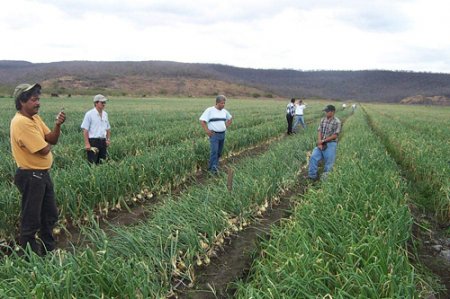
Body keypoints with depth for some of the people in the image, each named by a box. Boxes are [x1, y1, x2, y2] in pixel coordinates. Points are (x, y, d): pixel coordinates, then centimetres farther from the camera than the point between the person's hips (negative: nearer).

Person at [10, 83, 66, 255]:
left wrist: (57, 125, -14)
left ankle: (49, 250, 33)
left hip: (42, 174, 10)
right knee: (31, 220, 4)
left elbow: (52, 140, 4)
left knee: (50, 215, 19)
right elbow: (44, 150, -24)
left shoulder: (35, 117, 7)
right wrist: (47, 143, -1)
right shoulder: (21, 122, -23)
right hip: (30, 176, -10)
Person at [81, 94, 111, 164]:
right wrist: (87, 143, -16)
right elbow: (85, 130, -10)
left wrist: (108, 139, 10)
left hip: (103, 141, 6)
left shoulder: (105, 114, 12)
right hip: (93, 141, -6)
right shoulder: (89, 114, -7)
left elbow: (108, 128, 21)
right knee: (92, 163, -7)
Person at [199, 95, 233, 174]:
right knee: (214, 151, -15)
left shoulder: (224, 111, 9)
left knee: (219, 152, 9)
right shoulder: (210, 110, -10)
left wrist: (226, 126, 14)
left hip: (222, 134, 6)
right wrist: (207, 131, -15)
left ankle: (211, 166, 22)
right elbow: (202, 121, -12)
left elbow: (230, 118, 28)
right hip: (214, 134, -6)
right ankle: (213, 168, -9)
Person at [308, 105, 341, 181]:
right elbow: (319, 131, 3)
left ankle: (325, 177, 14)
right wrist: (319, 142, -11)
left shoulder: (337, 122, -9)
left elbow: (335, 135, -13)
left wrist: (323, 141, -13)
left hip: (331, 144, -5)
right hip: (322, 143, 5)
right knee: (313, 157, -7)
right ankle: (312, 176, 3)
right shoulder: (323, 120, 7)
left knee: (329, 162, 0)